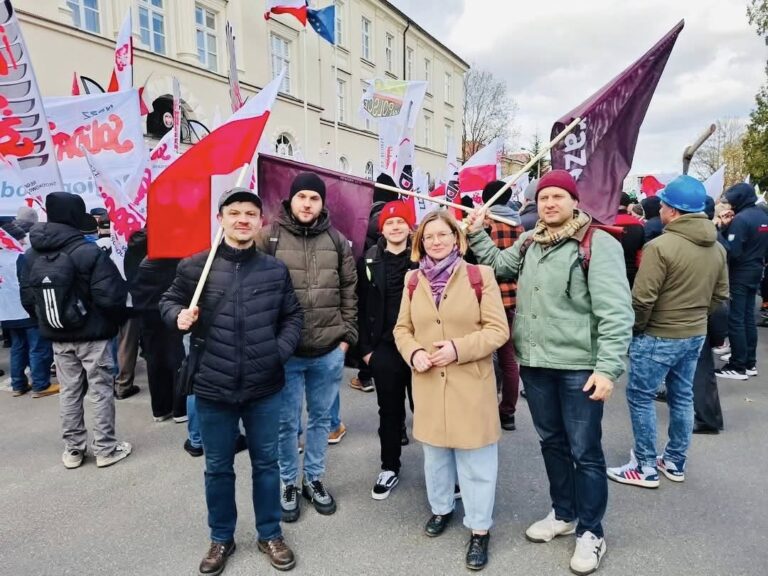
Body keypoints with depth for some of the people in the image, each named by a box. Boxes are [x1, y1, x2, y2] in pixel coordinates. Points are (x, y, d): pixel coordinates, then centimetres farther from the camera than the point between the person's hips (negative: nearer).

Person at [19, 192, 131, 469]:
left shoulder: (32, 254, 1)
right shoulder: (89, 252, -18)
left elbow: (27, 299, 3)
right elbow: (110, 297, -21)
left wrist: (46, 323, 16)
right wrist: (115, 322, -1)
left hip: (58, 337, 6)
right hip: (92, 335, -5)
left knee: (69, 393, 15)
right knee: (101, 392, 6)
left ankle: (73, 450, 24)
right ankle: (106, 449, 14)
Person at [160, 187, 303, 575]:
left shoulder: (275, 270, -1)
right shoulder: (195, 266, -5)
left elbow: (292, 316, 8)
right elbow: (168, 301, 9)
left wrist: (280, 351, -6)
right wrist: (179, 316, -13)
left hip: (265, 387, 1)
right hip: (213, 386, 0)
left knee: (266, 462, 16)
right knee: (217, 468, 16)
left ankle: (270, 535, 37)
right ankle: (221, 538, 39)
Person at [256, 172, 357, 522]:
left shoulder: (337, 241, 5)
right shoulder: (270, 237, -4)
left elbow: (349, 292, 9)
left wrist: (347, 335, 5)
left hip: (329, 351, 3)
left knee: (321, 418, 17)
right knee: (287, 421, 11)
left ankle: (314, 479, 37)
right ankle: (288, 484, 32)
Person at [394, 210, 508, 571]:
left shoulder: (480, 276, -7)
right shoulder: (413, 281, 4)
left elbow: (498, 330, -9)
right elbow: (402, 329, 9)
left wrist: (459, 348, -20)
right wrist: (413, 353, -11)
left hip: (471, 384, -3)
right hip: (428, 383, 4)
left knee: (476, 459, 6)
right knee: (435, 453, 19)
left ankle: (480, 529, 24)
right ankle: (441, 508, 42)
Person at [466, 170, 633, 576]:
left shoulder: (597, 244, -11)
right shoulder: (529, 242, 9)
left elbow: (616, 311, -16)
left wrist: (607, 367, -22)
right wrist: (477, 235, 12)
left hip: (579, 367, -6)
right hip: (534, 362, 6)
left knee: (584, 450, 7)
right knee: (551, 441, 20)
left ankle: (590, 531, 26)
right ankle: (563, 513, 40)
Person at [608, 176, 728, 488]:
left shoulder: (661, 245, -22)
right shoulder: (717, 248, 4)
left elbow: (642, 298, -22)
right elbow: (720, 295, 12)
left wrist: (636, 327, -5)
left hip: (658, 337, -8)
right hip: (696, 335, 8)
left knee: (640, 397, 5)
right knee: (682, 397, 18)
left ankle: (646, 468, 13)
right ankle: (675, 462, 31)